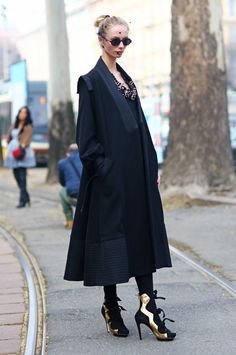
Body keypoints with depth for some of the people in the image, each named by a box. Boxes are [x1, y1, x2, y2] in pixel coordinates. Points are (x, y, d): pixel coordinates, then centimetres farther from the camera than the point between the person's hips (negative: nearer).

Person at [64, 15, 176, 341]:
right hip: (111, 176, -7)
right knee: (112, 235, 1)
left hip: (137, 173, 7)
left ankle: (147, 305, 3)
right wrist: (102, 169, -16)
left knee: (143, 235, 3)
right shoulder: (92, 81, -7)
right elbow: (87, 136, -10)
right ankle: (111, 306, 14)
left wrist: (152, 167, 12)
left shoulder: (126, 79, 15)